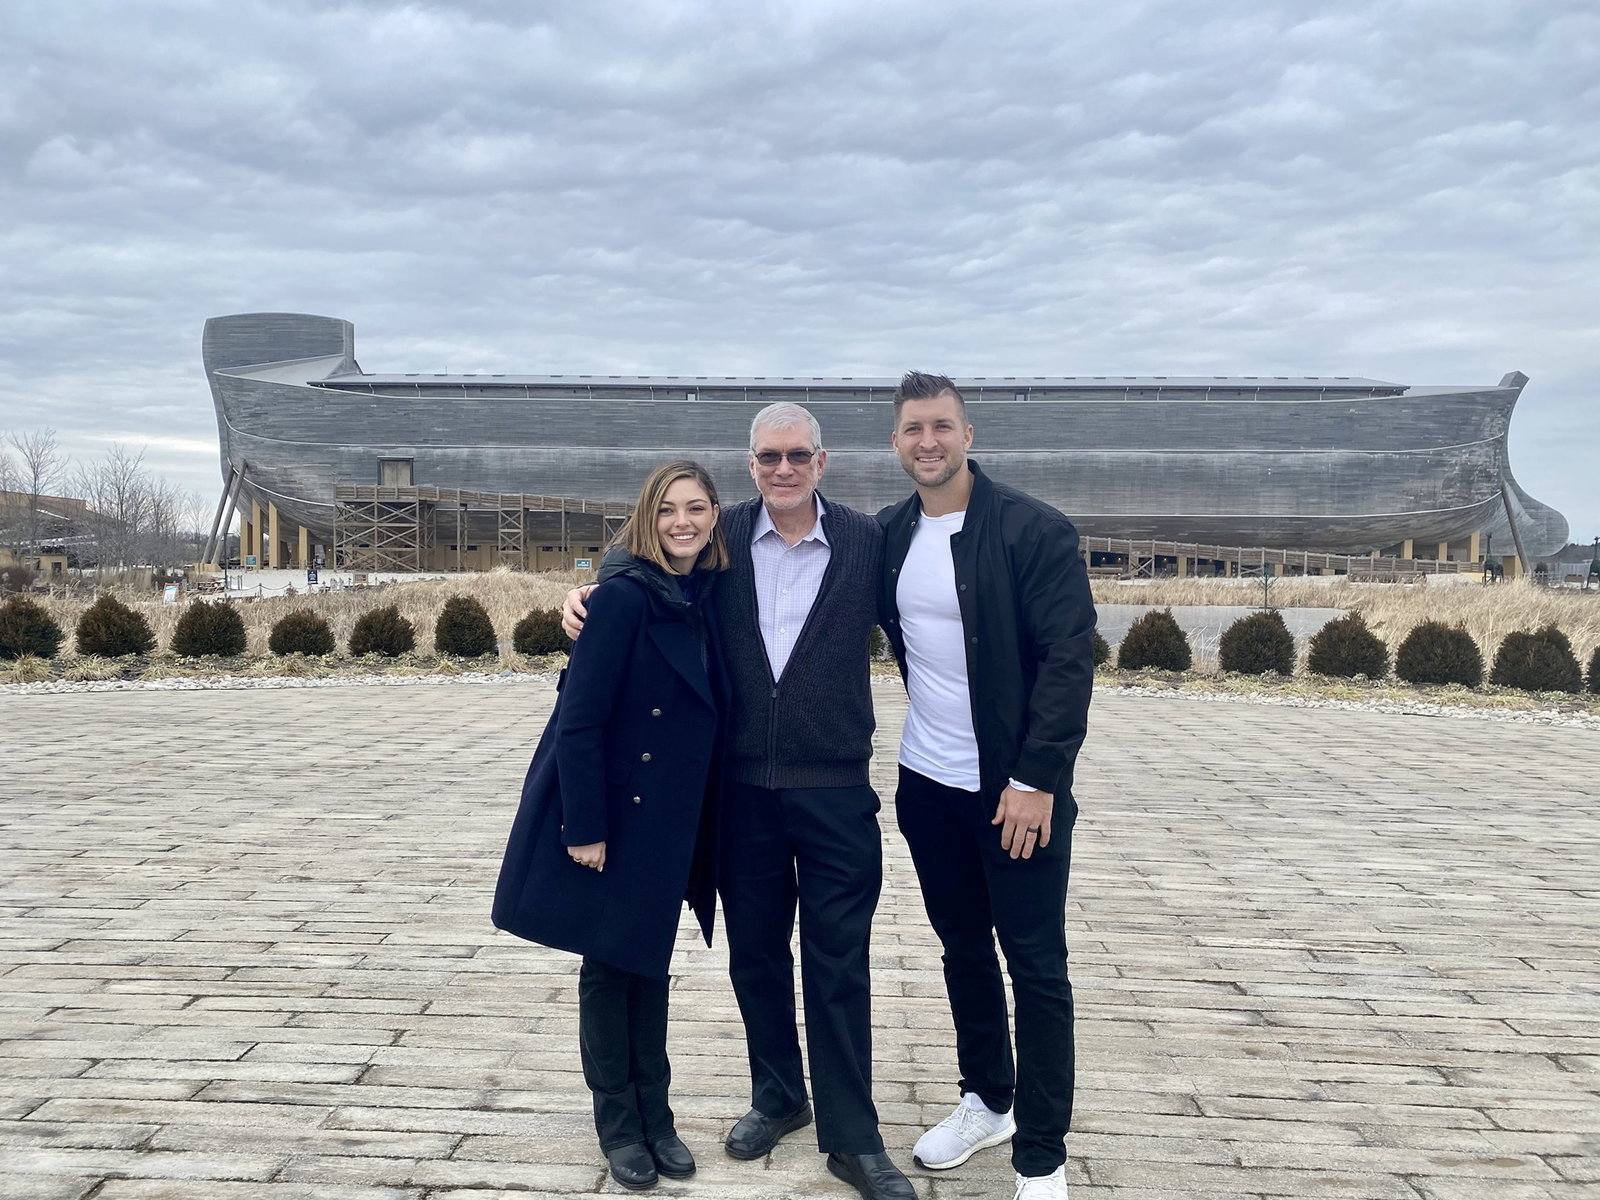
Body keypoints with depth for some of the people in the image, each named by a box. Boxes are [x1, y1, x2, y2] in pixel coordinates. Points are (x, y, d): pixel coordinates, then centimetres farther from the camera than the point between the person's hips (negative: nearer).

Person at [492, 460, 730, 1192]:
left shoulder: (708, 598, 3)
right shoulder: (624, 596, -17)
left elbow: (707, 711, 8)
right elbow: (579, 720, -18)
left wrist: (701, 820, 6)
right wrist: (585, 828, -19)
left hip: (671, 819, 6)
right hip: (611, 814, -6)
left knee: (649, 960, 17)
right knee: (609, 964, 9)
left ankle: (656, 1117, 31)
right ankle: (619, 1126, 25)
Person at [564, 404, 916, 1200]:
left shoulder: (866, 541, -4)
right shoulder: (722, 537, 1)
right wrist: (589, 594, -4)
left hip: (834, 790, -2)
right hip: (743, 789, 3)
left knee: (838, 963, 4)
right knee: (754, 953, 16)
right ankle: (778, 1096, 37)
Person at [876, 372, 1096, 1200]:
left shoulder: (1034, 530, -13)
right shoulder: (888, 536, 4)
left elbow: (1069, 657, -16)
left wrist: (1037, 779, -19)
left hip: (1016, 788, -5)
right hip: (927, 785, 5)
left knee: (1035, 964, 3)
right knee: (963, 948, 18)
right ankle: (987, 1100, 37)